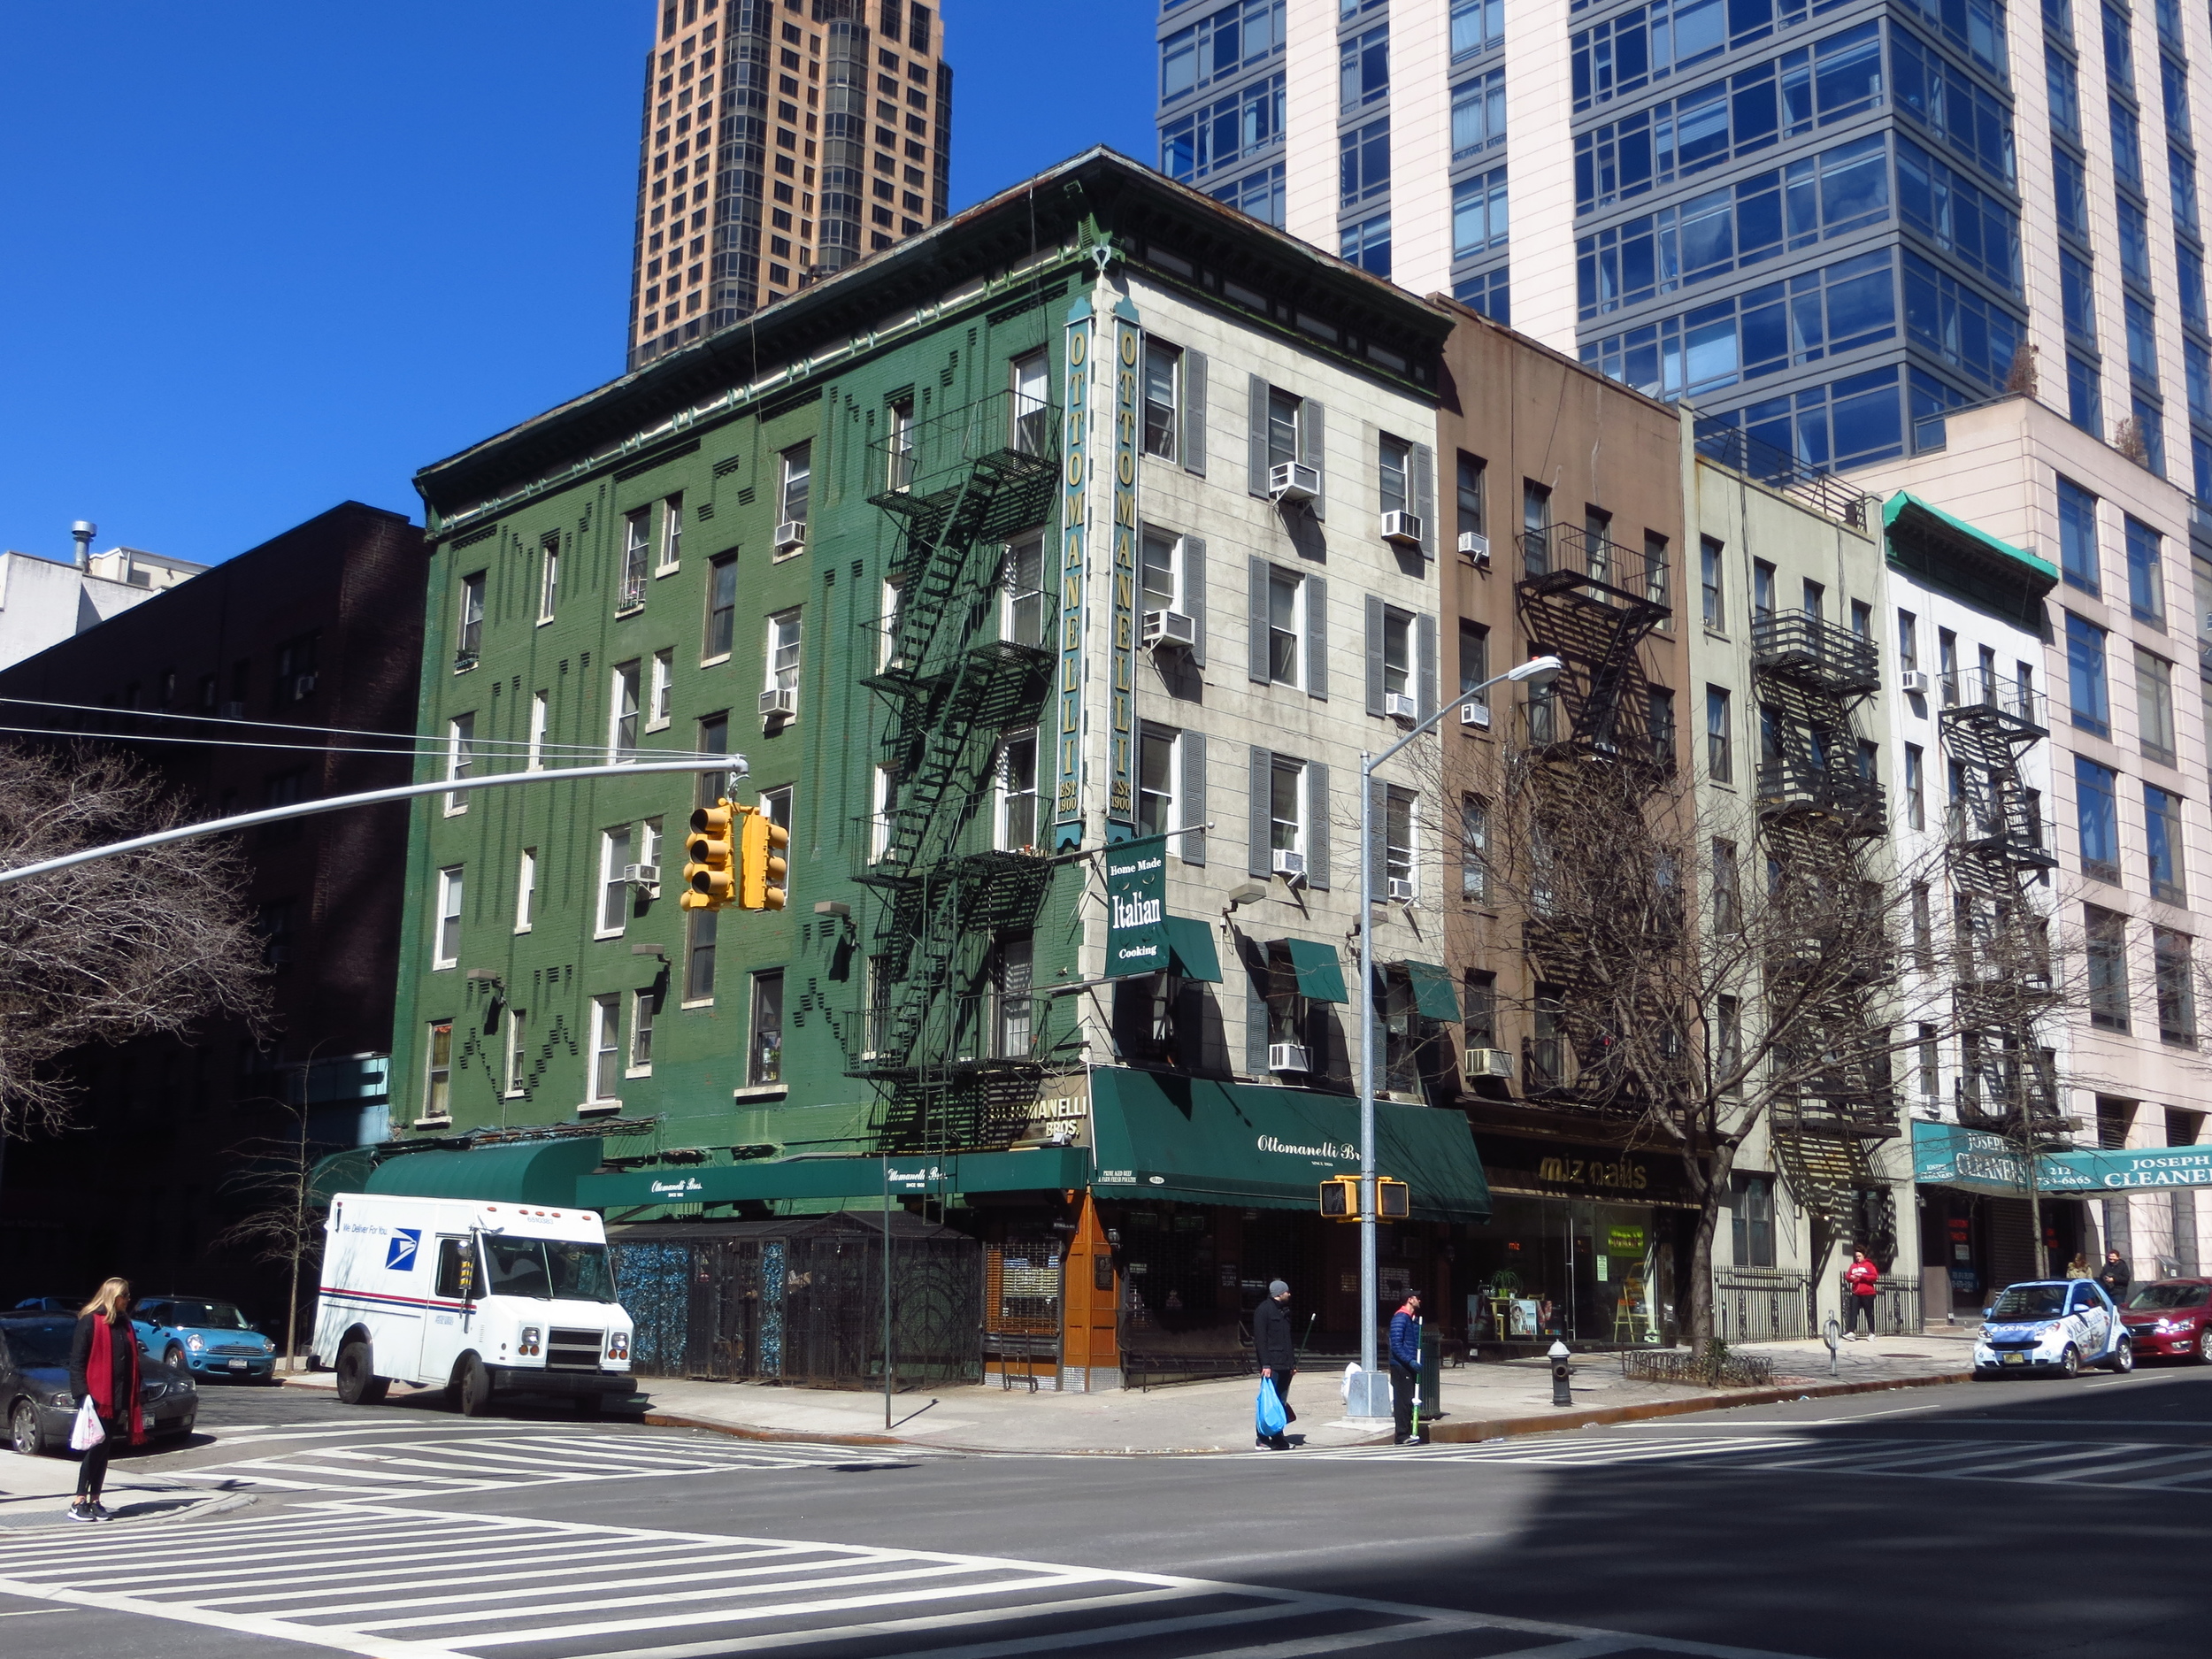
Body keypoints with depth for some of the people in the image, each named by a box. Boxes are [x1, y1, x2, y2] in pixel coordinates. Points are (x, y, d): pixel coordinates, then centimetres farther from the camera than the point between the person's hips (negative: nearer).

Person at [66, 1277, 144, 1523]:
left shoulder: (124, 1324, 16)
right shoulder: (90, 1322, -6)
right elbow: (76, 1361, -9)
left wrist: (133, 1399, 15)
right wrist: (81, 1394, -18)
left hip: (118, 1398, 6)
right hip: (96, 1396, -6)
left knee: (104, 1448, 8)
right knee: (96, 1448, -8)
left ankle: (95, 1500, 12)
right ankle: (79, 1503, -4)